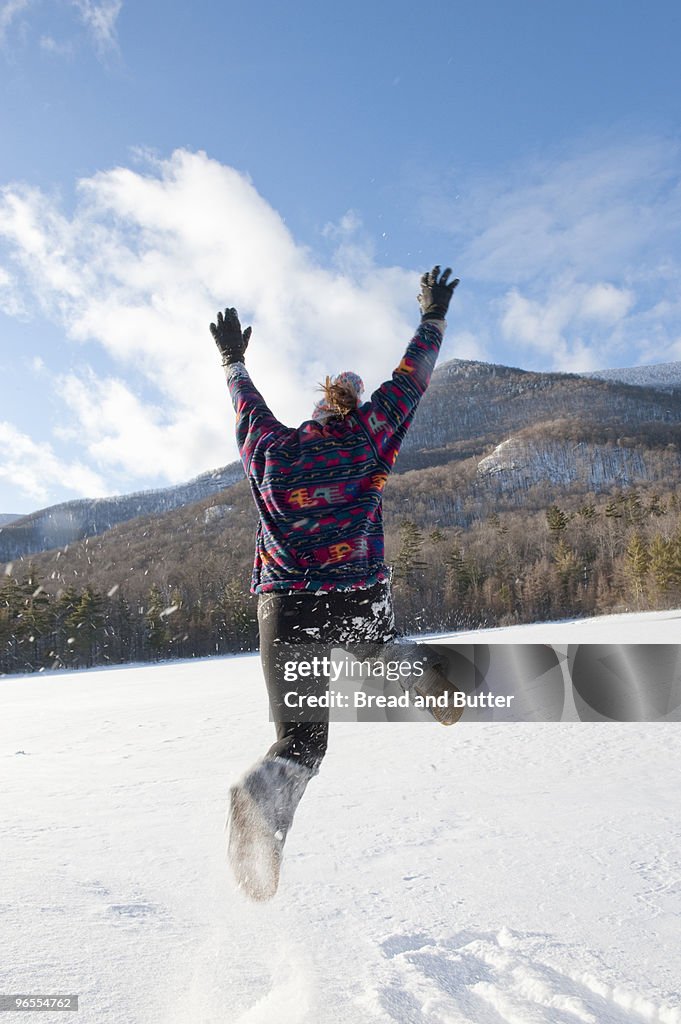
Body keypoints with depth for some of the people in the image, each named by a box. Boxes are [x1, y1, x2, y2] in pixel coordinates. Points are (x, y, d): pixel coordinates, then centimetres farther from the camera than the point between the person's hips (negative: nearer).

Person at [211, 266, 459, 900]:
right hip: (358, 604, -1)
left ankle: (268, 789, -28)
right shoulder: (367, 438, 4)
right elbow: (409, 379, 13)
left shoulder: (270, 446, 8)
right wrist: (432, 318, 29)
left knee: (299, 738, -2)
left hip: (284, 608, 1)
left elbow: (247, 406, 28)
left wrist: (234, 362, 47)